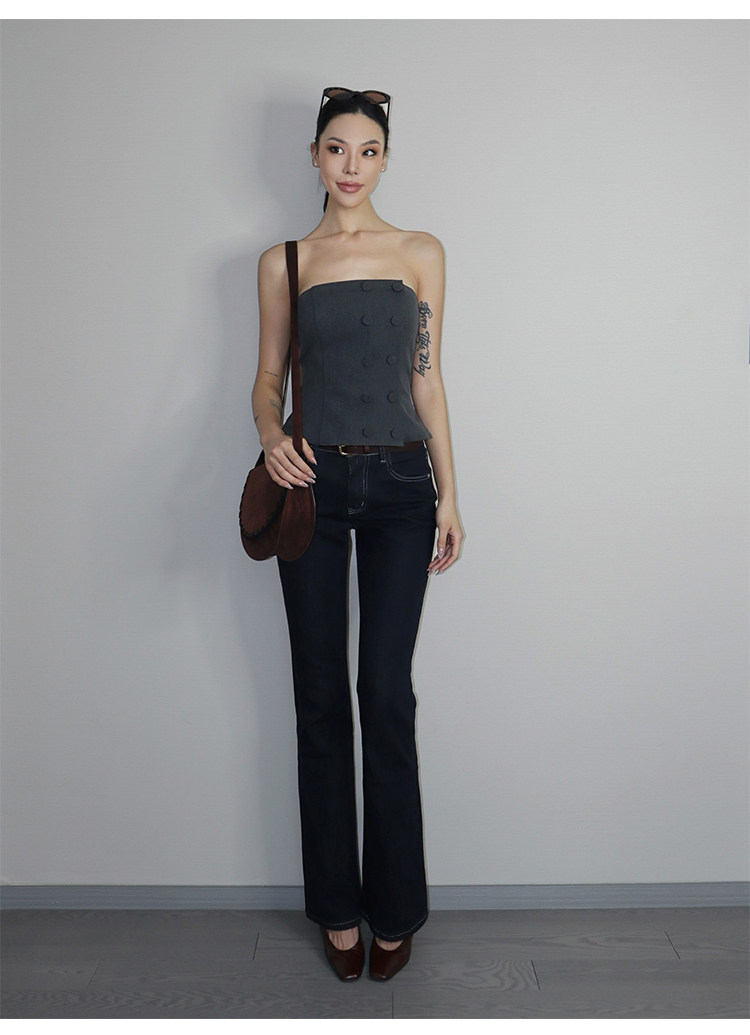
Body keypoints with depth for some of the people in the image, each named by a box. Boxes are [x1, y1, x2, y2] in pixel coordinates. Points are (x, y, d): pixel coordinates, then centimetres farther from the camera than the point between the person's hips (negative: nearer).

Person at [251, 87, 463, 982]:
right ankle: (338, 906, 21)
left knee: (387, 695, 0)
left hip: (400, 482, 0)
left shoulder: (420, 254, 8)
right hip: (313, 482, 1)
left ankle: (395, 906, 18)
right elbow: (268, 377, 10)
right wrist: (271, 435, -12)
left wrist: (448, 495, 4)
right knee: (321, 696, 5)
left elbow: (427, 378, 8)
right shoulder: (282, 263, 9)